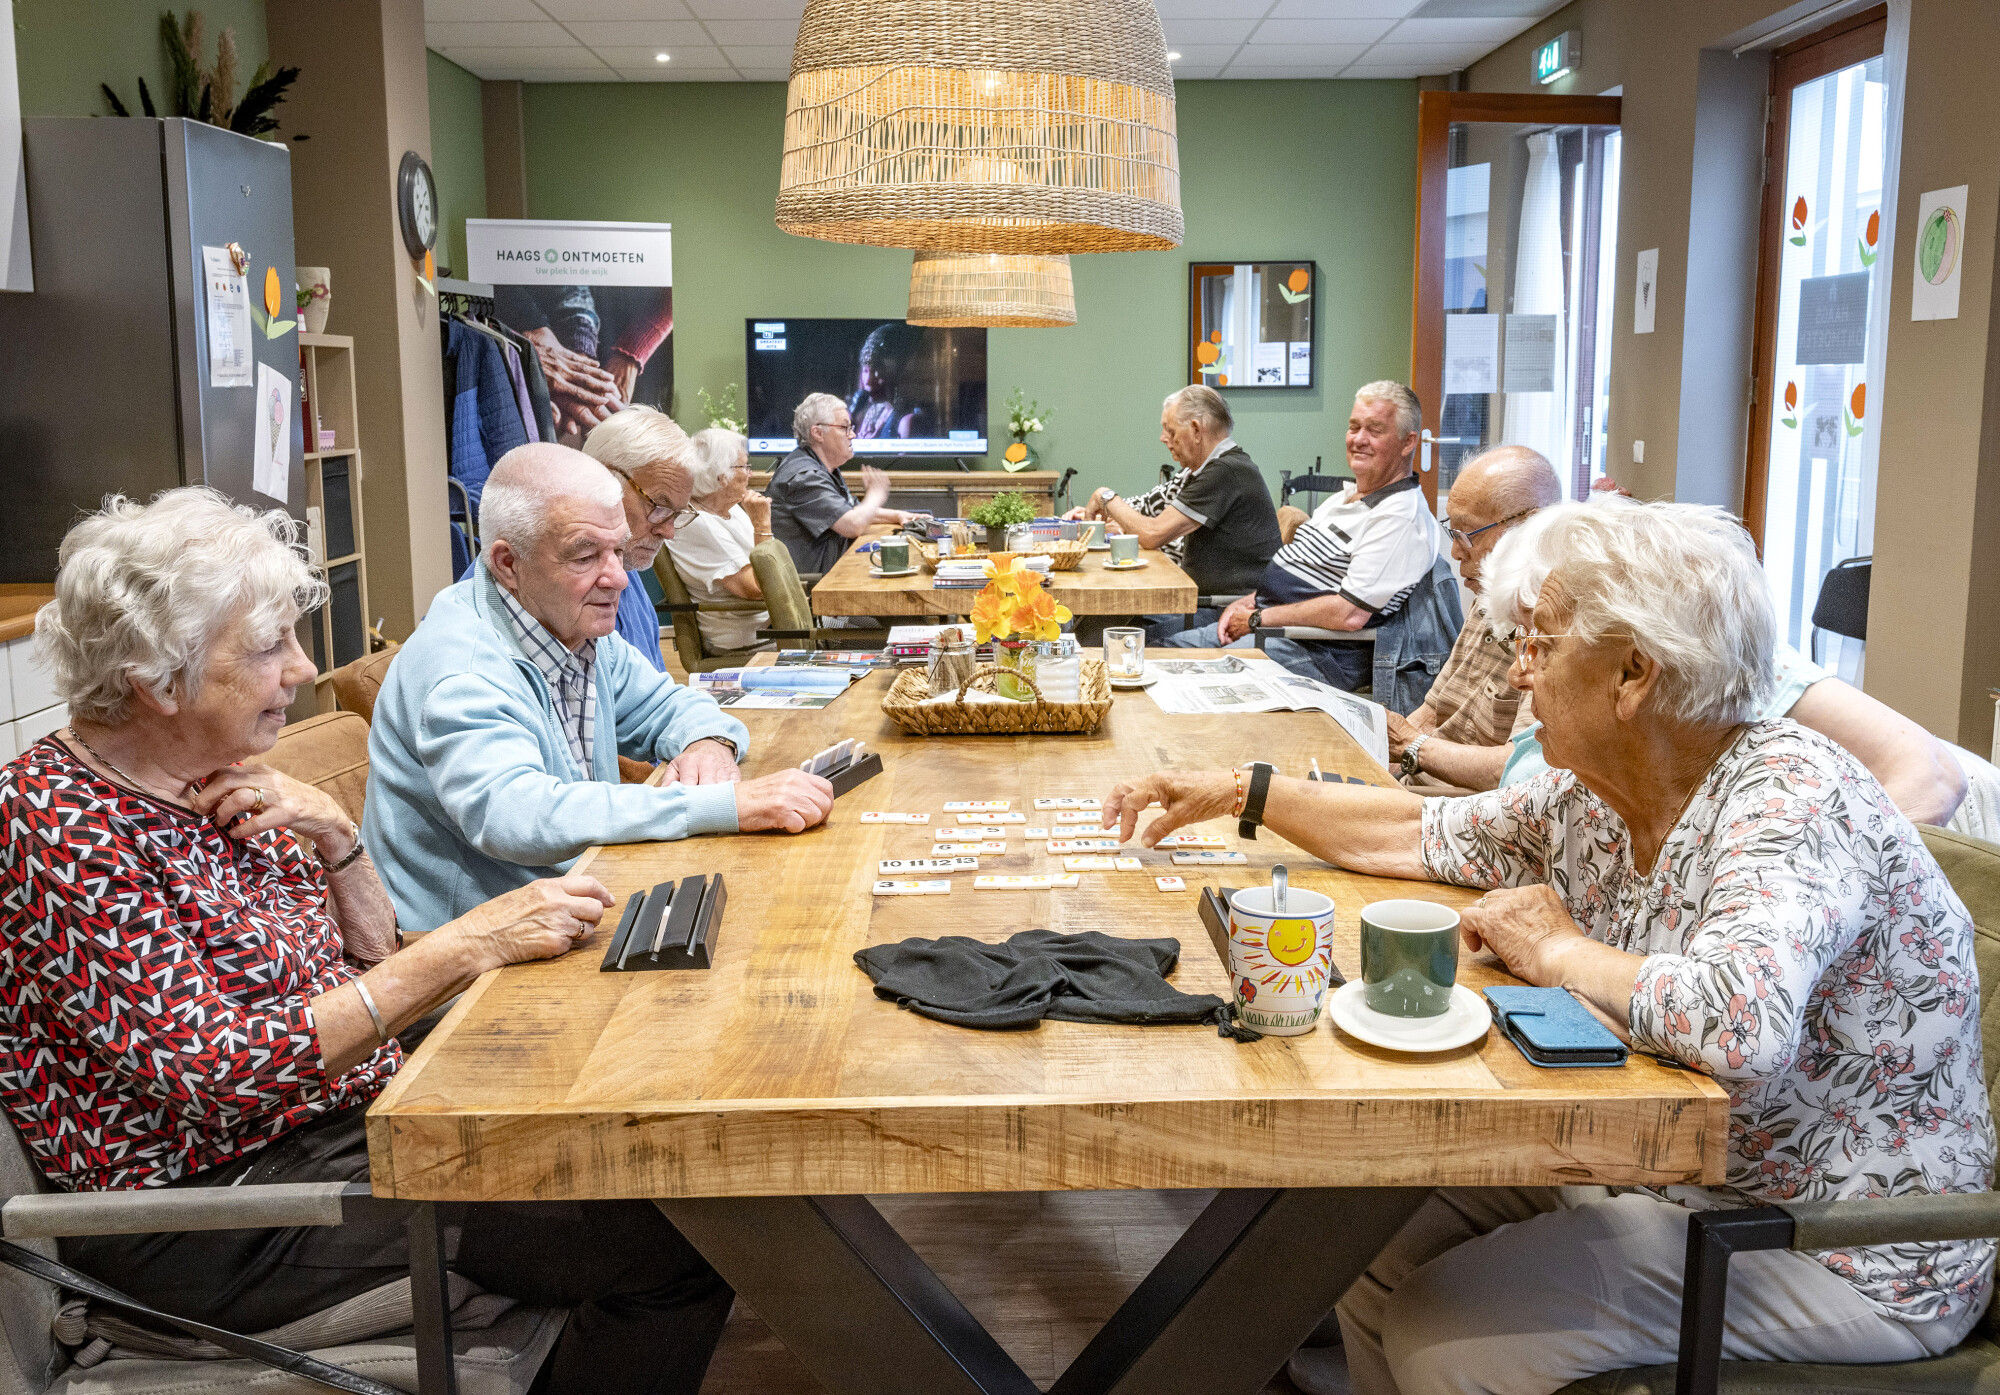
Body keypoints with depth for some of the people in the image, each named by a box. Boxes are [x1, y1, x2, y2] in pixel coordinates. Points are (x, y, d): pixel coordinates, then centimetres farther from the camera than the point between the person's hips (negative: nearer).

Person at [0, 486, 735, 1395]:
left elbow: (368, 963, 12)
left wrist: (333, 834, -8)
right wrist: (468, 945, -29)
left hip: (358, 1109, 8)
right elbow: (222, 1074, -27)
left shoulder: (221, 779, 5)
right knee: (671, 1243, -16)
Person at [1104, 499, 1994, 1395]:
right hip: (1666, 1173, 8)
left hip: (1843, 1253, -8)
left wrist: (1554, 951, -25)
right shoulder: (1594, 800, -1)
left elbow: (1739, 1023, -43)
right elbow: (1421, 833, 14)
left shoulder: (1789, 797, -26)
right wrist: (1244, 791, 14)